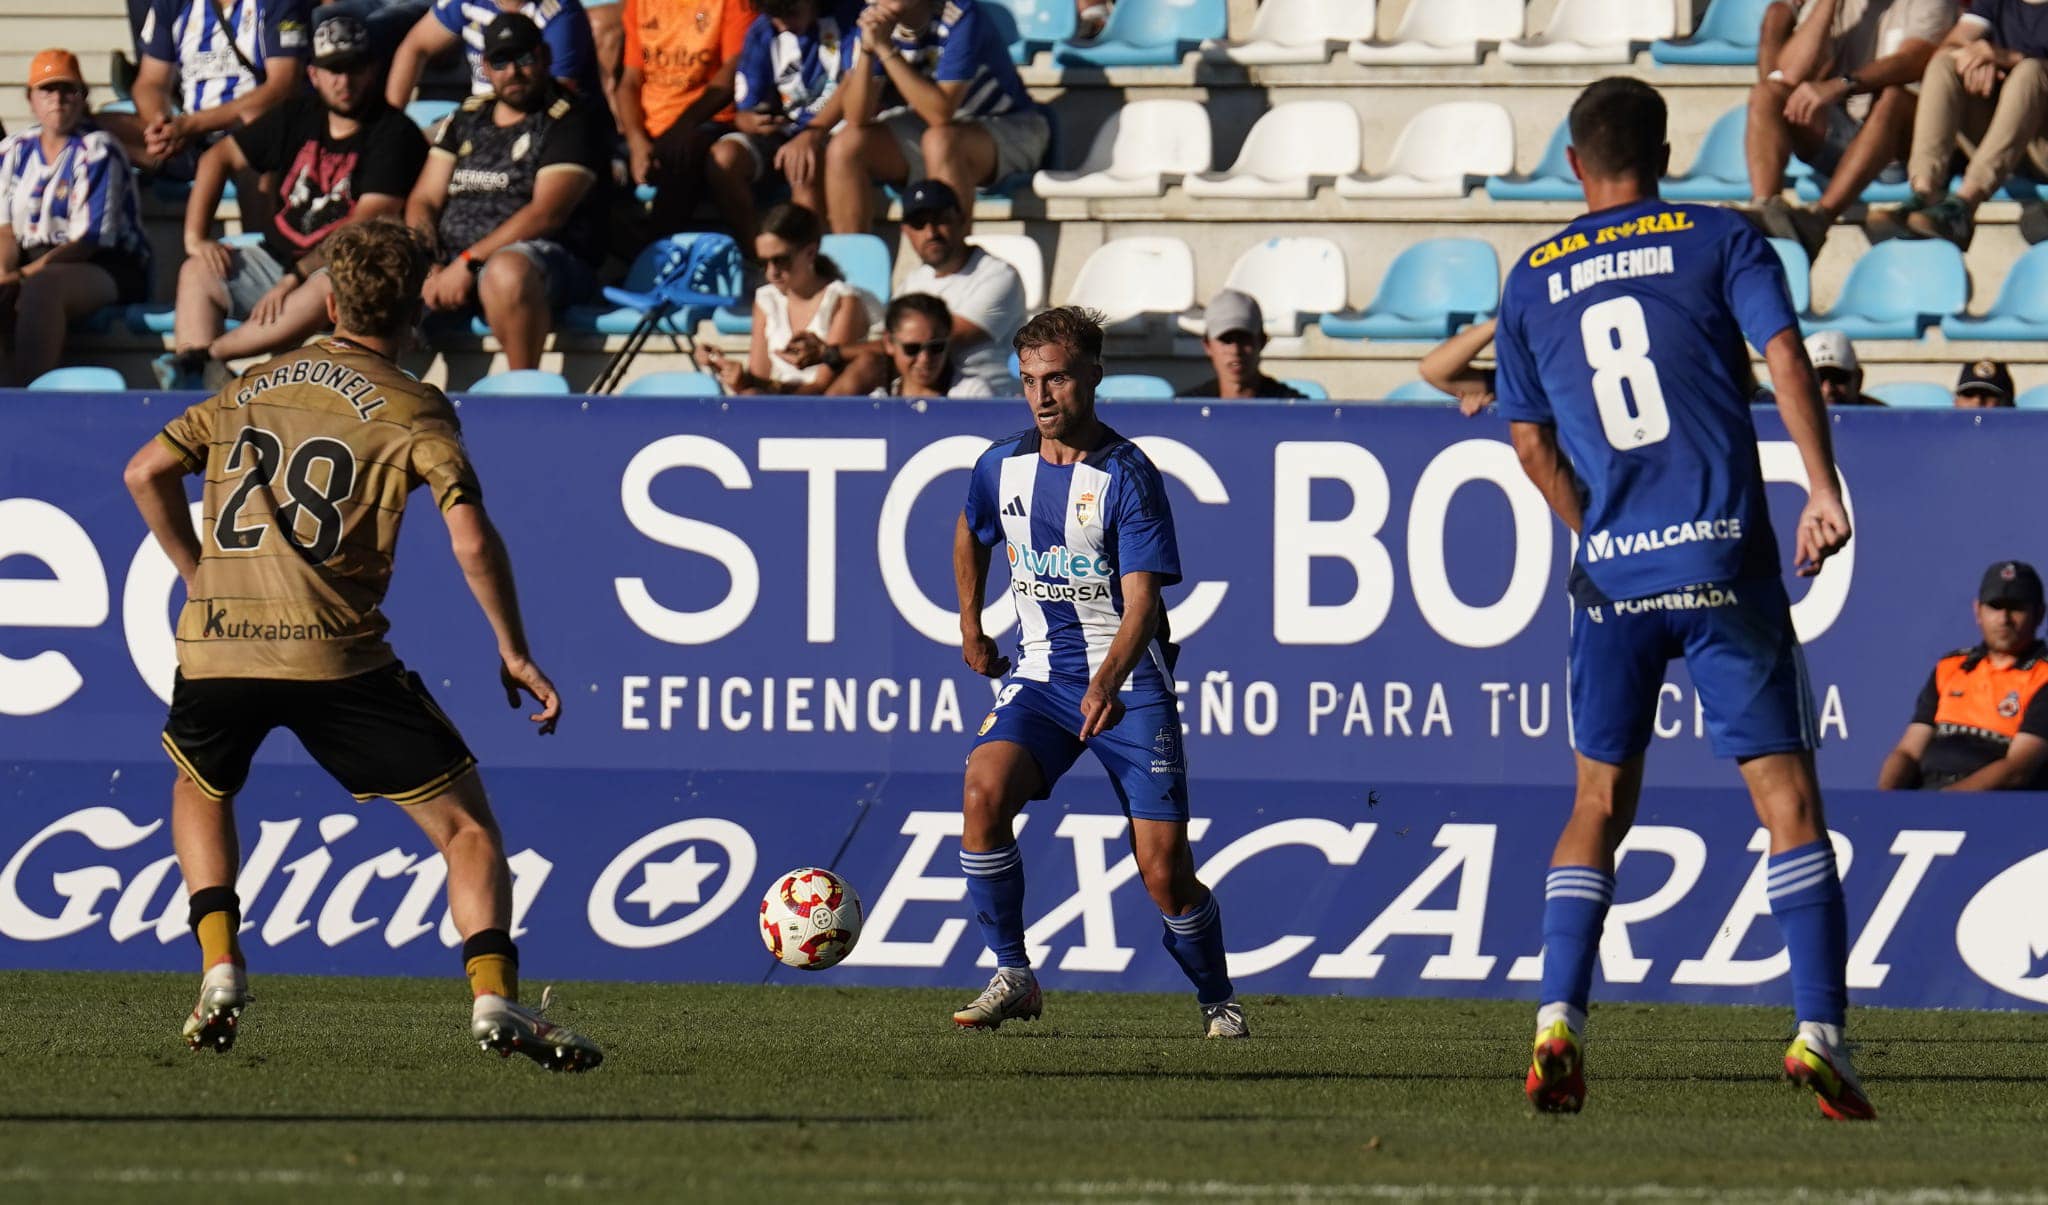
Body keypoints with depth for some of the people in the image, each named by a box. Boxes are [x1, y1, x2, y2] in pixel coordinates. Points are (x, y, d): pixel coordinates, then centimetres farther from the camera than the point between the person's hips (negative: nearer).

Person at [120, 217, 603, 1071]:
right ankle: (493, 997, -14)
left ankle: (220, 970, 16)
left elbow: (147, 471, 17)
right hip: (337, 653, -4)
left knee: (200, 792, 33)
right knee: (465, 824, 4)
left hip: (216, 645, 4)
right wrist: (514, 653, 1)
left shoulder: (254, 385, 18)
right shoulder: (412, 410, 3)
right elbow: (471, 538, -8)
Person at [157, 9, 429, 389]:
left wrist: (296, 277, -23)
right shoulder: (299, 116, 10)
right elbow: (220, 158, 18)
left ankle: (202, 355, -42)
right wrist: (195, 236, 4)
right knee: (198, 272, -10)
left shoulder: (394, 134, -9)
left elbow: (366, 228, -18)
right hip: (277, 257, 7)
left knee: (330, 288, -38)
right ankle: (190, 386, -31)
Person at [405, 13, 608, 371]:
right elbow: (424, 200, 14)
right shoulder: (466, 119, 19)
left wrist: (469, 264, -18)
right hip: (452, 259, 6)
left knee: (508, 270, -41)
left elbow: (547, 214, -12)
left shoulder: (570, 122, 0)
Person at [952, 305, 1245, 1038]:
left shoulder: (1126, 476, -13)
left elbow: (1141, 600, -21)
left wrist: (1109, 680, -37)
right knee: (983, 792, -26)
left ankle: (1217, 1000, 19)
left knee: (1165, 873, -8)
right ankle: (1012, 977, -14)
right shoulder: (1002, 467, 2)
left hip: (1128, 683, -4)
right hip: (1040, 676, 4)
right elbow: (971, 535, 27)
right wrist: (971, 628, 21)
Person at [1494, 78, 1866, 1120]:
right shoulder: (1721, 242, 5)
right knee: (1786, 794, 0)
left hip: (1611, 572, 2)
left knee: (1599, 802, 12)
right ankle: (1819, 1027, -10)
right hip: (1724, 564, -2)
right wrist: (1823, 490, -13)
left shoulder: (1532, 281, 12)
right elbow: (1784, 354, -9)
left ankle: (1558, 1018, -3)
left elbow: (1531, 446, 12)